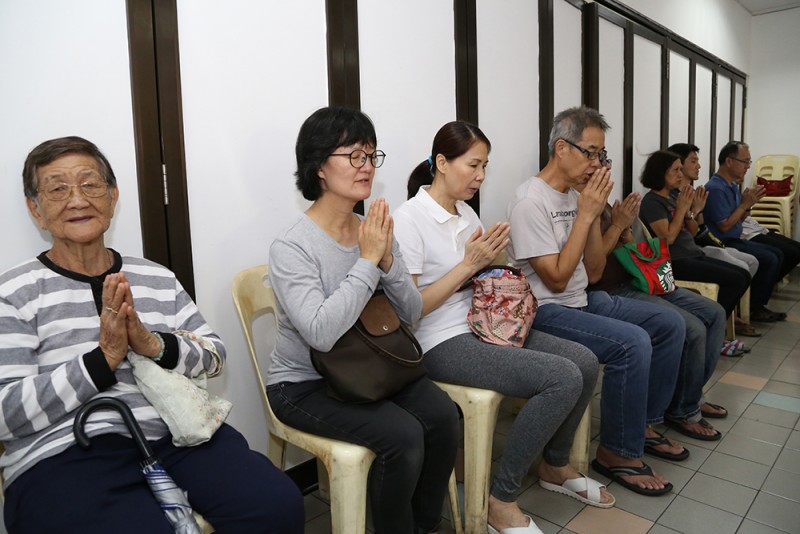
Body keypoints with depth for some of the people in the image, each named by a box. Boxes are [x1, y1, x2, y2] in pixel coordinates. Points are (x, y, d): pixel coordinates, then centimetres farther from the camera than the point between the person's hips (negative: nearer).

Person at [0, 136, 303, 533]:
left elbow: (213, 354, 9)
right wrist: (103, 359, -16)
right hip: (66, 455, -3)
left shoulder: (156, 278, 13)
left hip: (177, 434, 4)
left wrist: (155, 346, -11)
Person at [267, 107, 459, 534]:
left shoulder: (375, 230, -1)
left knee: (443, 415, -15)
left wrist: (388, 261, -18)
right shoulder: (291, 246, -18)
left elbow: (412, 314, -1)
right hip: (304, 384, -5)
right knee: (402, 435, -24)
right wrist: (367, 260, -26)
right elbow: (321, 333, -31)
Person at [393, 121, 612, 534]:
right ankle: (501, 500, -5)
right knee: (563, 378, -21)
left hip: (481, 326, 8)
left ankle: (554, 466, 21)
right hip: (442, 344, -8)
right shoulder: (409, 219, -13)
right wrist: (468, 265, -18)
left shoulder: (467, 213, 12)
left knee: (584, 362, -3)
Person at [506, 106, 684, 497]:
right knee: (632, 342, -26)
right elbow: (557, 278, -21)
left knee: (670, 324, 6)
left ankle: (644, 421, 20)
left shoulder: (574, 196, 9)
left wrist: (594, 214, -5)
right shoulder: (531, 201, -16)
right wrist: (585, 214, -18)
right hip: (545, 311, -9)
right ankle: (618, 453, -6)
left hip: (583, 301, 9)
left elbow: (593, 274, 6)